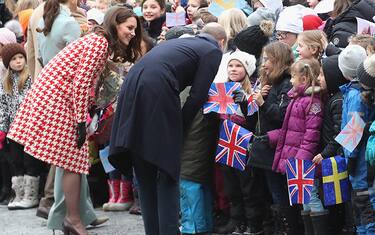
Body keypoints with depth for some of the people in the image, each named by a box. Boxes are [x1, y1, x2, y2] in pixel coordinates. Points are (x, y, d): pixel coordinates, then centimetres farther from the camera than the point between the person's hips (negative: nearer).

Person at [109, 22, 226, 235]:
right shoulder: (213, 51, 11)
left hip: (131, 88, 7)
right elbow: (198, 95, 0)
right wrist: (180, 129, 6)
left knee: (145, 174, 13)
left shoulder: (180, 42, 32)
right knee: (167, 172, 1)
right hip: (157, 95, -7)